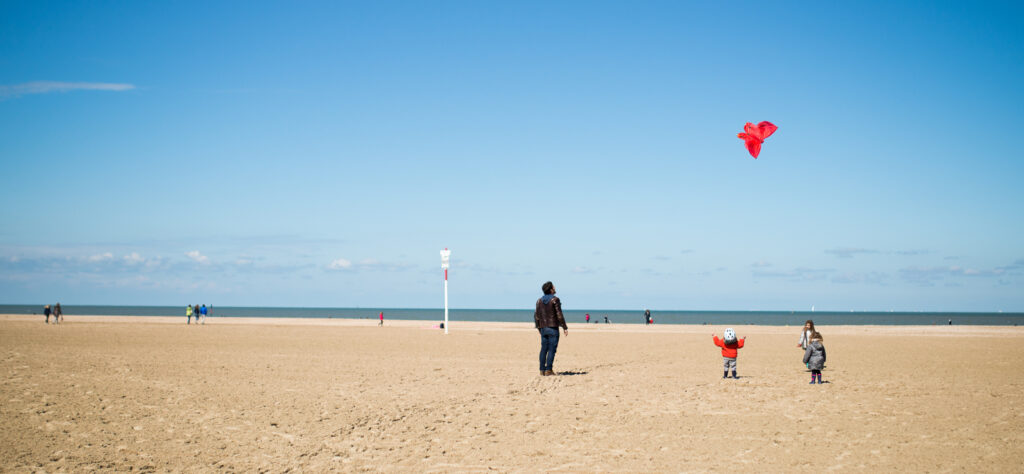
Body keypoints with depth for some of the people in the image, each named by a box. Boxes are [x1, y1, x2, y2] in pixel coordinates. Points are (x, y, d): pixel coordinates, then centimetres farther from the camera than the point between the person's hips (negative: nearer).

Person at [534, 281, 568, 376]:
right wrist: (565, 327, -7)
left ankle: (542, 370, 7)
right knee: (552, 349, -4)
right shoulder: (555, 299, -9)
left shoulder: (539, 300, 8)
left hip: (543, 328, 6)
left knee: (544, 349, 9)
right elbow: (559, 315, -12)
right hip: (553, 328, -6)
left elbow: (536, 315, 10)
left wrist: (538, 327, 22)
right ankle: (549, 370, -8)